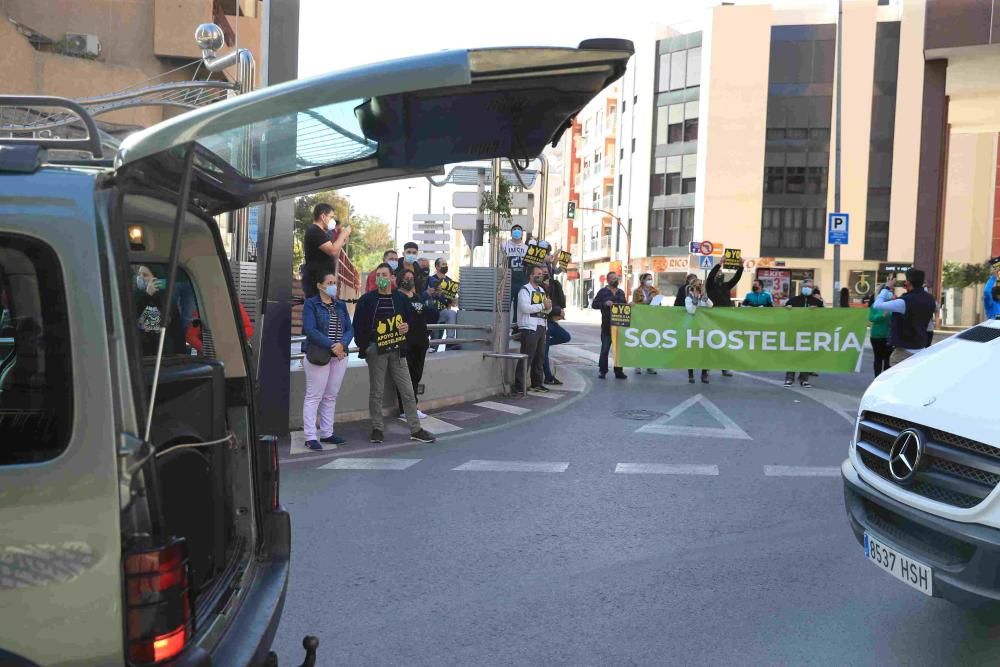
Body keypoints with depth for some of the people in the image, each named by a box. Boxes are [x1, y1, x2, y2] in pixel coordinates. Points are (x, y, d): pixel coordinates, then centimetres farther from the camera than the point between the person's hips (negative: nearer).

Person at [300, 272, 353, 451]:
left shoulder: (340, 305, 13)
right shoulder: (311, 304, -4)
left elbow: (349, 329, 6)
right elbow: (310, 330, -15)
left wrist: (342, 344, -14)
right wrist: (331, 346, -21)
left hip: (340, 356, 6)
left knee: (331, 397, 11)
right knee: (314, 397, -3)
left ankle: (326, 433, 19)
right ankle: (310, 437, 1)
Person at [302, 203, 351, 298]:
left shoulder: (321, 233, 20)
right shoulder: (314, 232, -12)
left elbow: (334, 256, 21)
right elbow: (333, 251, -22)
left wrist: (343, 240, 9)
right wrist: (343, 234, -8)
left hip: (324, 279, 10)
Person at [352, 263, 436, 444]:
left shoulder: (401, 298, 6)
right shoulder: (366, 300, 1)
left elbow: (411, 319, 14)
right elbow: (358, 325, 2)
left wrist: (407, 326, -8)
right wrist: (363, 346, -7)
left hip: (397, 350, 2)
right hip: (375, 350, -2)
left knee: (407, 391, 3)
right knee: (376, 392, 4)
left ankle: (415, 429, 11)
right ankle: (377, 428, 16)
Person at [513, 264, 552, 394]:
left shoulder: (542, 290, 20)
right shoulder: (525, 290, -6)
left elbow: (548, 310, 22)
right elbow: (525, 307, -20)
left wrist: (548, 306, -1)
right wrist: (542, 305, -14)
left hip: (541, 327, 9)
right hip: (529, 328, -8)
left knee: (540, 357, 13)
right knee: (526, 358, -10)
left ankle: (537, 383, 24)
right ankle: (519, 386, -9)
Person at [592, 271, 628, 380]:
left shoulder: (621, 293, 17)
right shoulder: (603, 292, 2)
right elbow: (594, 305, -2)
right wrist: (605, 303, -16)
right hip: (607, 325, -4)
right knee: (605, 348, -3)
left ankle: (618, 371, 13)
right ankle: (602, 371, 5)